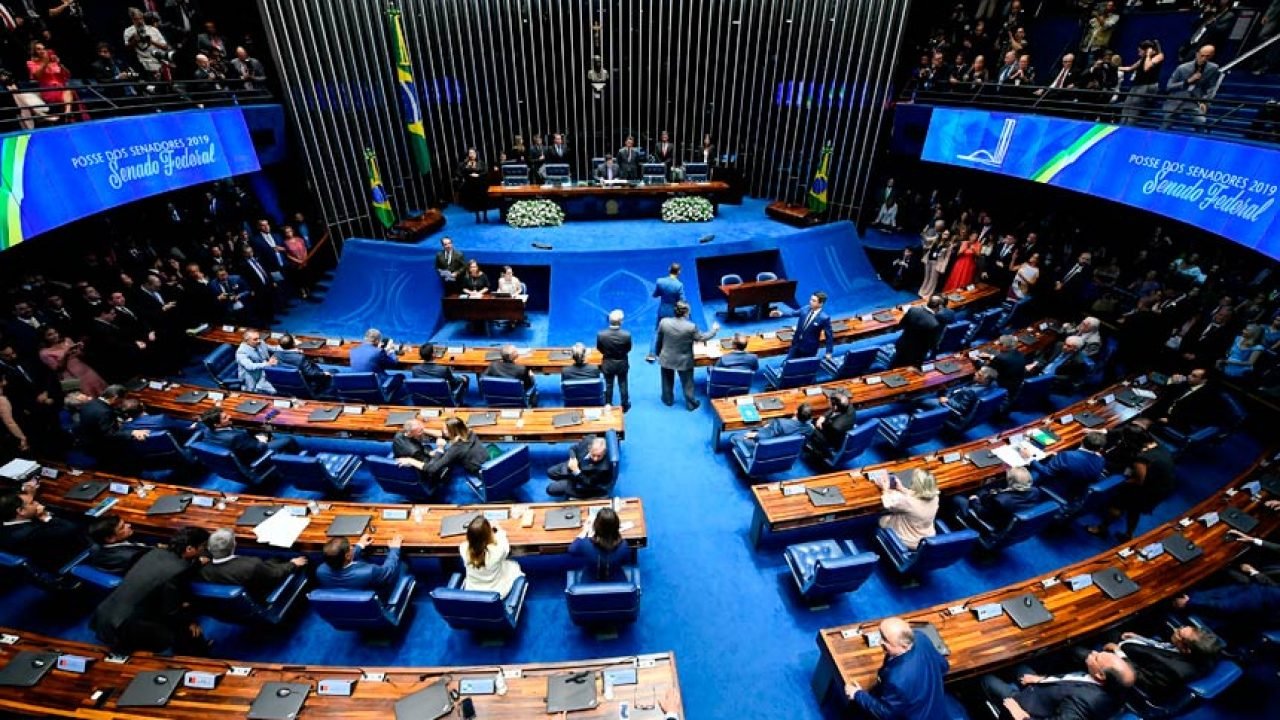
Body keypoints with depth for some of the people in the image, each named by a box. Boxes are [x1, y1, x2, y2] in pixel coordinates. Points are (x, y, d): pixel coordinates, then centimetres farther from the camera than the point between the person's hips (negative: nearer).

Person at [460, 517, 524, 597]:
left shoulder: (464, 549, -25)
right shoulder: (497, 551, -31)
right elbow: (506, 547, -5)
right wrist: (499, 531, 11)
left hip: (471, 593, 3)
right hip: (495, 593, -2)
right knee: (514, 566, 22)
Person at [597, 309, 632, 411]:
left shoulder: (601, 334, -25)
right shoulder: (626, 335, -27)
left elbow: (599, 349, -7)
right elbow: (628, 349, -9)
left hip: (608, 364, 0)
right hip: (622, 364, 0)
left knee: (608, 385, 19)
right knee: (623, 385, 20)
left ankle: (608, 405, 35)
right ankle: (625, 405, 36)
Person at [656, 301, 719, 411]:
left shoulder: (663, 322, -17)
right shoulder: (691, 327, -26)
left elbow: (659, 340, -3)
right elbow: (702, 338, -10)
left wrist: (658, 353, 15)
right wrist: (714, 329, 7)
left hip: (666, 359, 3)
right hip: (684, 361, -2)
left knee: (668, 381, 25)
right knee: (687, 384, 18)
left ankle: (668, 400, 43)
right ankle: (691, 404, 32)